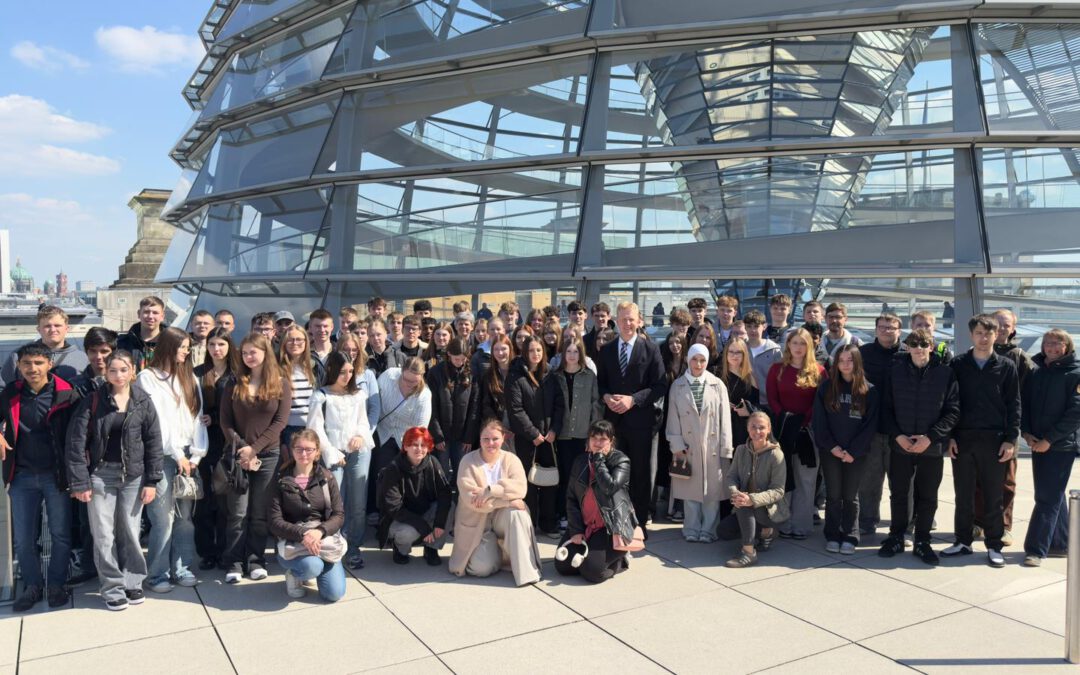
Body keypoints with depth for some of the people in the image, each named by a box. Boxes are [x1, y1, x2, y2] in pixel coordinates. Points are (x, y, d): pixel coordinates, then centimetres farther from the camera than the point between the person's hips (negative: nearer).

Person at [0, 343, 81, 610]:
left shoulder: (66, 394, -11)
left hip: (56, 475, -3)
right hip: (22, 476, 3)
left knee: (60, 535, 7)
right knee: (23, 539, 10)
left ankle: (56, 585, 24)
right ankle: (32, 586, 27)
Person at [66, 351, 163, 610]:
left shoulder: (143, 401, 0)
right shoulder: (93, 400, -3)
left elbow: (154, 442, 1)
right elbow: (76, 441, -5)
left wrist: (151, 481, -3)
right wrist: (80, 481, -10)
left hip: (133, 476, 1)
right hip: (101, 475, 0)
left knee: (130, 532, 7)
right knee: (103, 535, 3)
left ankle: (132, 582, 22)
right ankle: (113, 588, 14)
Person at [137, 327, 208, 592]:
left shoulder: (190, 378, 16)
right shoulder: (148, 378, -1)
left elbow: (197, 417, 9)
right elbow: (156, 420, -7)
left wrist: (196, 454, -1)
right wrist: (177, 454, -9)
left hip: (188, 456, 5)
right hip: (161, 457, -5)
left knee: (185, 516, 5)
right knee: (162, 518, -5)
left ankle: (182, 567, 14)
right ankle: (158, 574, 5)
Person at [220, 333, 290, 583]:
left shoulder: (281, 383, 0)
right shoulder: (234, 384, 6)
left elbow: (280, 422, -6)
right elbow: (225, 422, 2)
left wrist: (254, 448, -13)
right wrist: (241, 449, -10)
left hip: (268, 455, -1)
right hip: (238, 455, 1)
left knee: (260, 513, 5)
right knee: (237, 513, 1)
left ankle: (256, 561, 16)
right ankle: (234, 563, 10)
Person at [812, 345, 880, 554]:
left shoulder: (870, 391, -1)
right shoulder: (825, 388, 2)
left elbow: (871, 424, -4)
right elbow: (819, 421, -1)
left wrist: (853, 451, -10)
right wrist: (832, 447, -10)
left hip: (856, 454, -1)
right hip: (830, 451, 1)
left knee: (851, 497, 6)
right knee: (833, 495, 6)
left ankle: (850, 538, 15)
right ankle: (833, 536, 15)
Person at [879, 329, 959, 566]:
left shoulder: (945, 373, -5)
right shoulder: (896, 370, 0)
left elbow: (953, 411, -4)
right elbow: (886, 407, 2)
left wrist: (930, 437, -14)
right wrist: (897, 435, -10)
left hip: (932, 447, -1)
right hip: (900, 445, 1)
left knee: (927, 497, 9)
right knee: (898, 494, 11)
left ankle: (922, 542, 23)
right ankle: (896, 538, 26)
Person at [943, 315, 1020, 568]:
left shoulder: (1006, 367, 3)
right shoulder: (958, 364, 4)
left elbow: (1014, 405, 3)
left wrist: (1011, 439, -5)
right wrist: (949, 436, -3)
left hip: (994, 440, -1)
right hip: (962, 439, 1)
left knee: (993, 496, 5)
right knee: (963, 495, 8)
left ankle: (994, 546, 16)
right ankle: (963, 541, 19)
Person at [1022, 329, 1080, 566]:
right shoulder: (1035, 371, 9)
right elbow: (1024, 402, 12)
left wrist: (1049, 439, -14)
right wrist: (1027, 432, -2)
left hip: (1060, 446, -5)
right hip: (1038, 444, 5)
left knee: (1048, 497, -5)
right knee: (1052, 495, 14)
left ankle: (1036, 549, -3)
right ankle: (1061, 543, 25)